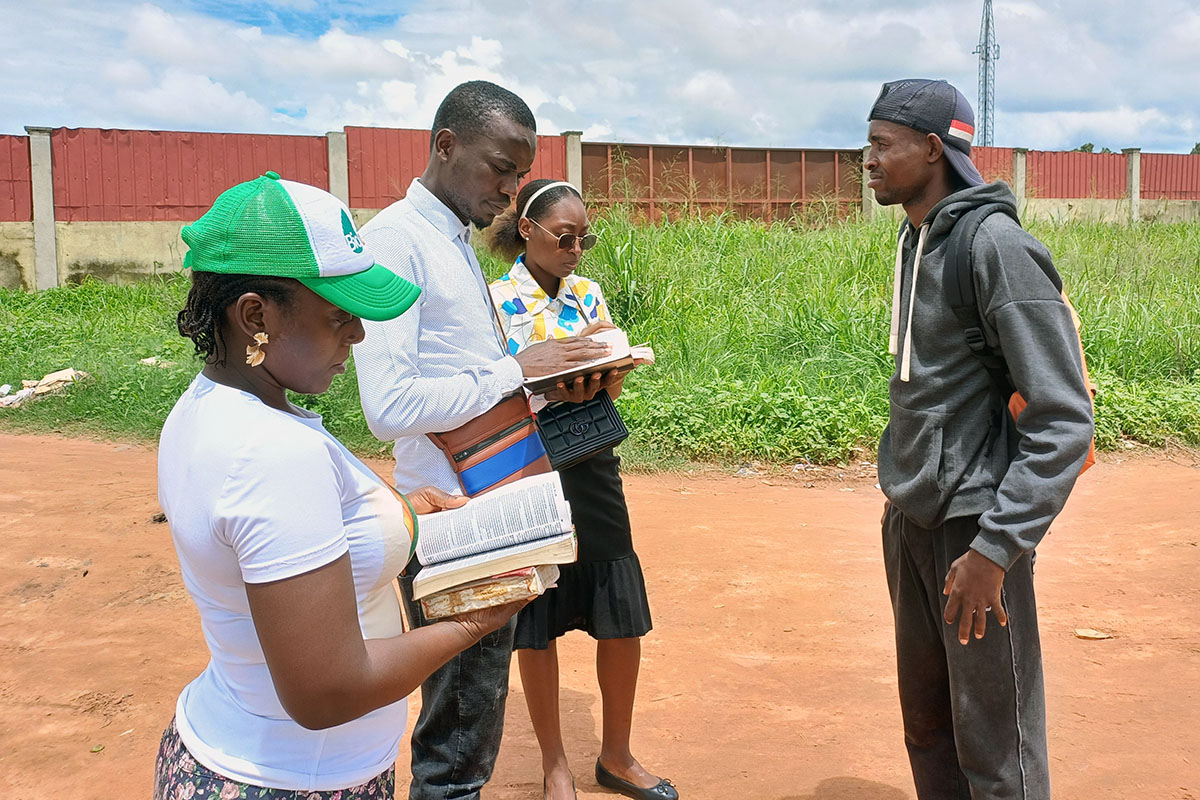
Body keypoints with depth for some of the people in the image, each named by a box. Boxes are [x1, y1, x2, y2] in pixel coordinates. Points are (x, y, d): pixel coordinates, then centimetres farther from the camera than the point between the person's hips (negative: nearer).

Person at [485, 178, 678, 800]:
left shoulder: (589, 294, 7)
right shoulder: (495, 301, -6)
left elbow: (613, 382, 5)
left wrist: (600, 372, -18)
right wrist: (557, 388, -25)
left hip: (591, 472, 4)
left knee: (622, 619, 6)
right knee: (536, 628, 8)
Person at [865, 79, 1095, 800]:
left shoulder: (997, 246, -16)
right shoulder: (915, 243, 10)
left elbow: (1065, 418, -20)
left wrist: (996, 548, -23)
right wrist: (902, 500, 14)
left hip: (974, 525, -8)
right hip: (909, 520, 8)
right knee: (926, 726, 19)